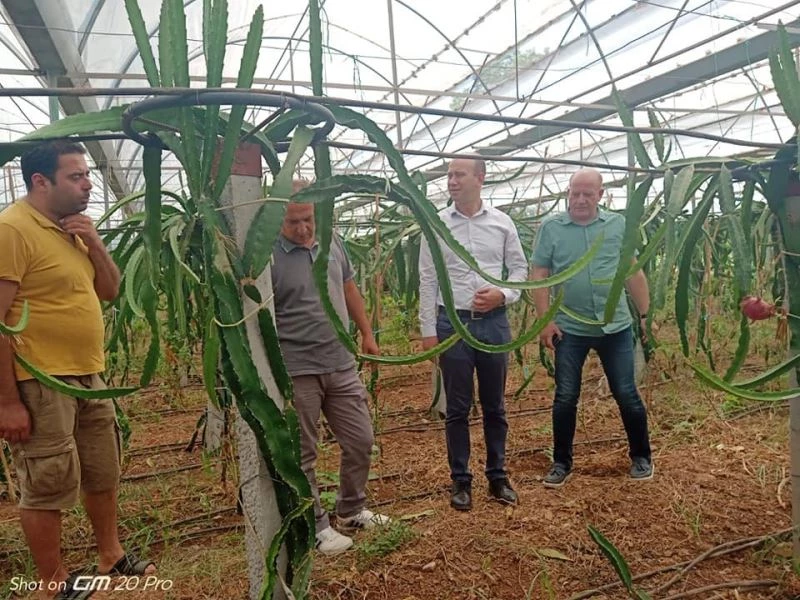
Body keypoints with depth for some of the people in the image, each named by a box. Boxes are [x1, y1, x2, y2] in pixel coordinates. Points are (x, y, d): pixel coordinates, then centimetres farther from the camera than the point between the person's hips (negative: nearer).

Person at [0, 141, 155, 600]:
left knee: (104, 474, 19)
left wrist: (95, 243, -3)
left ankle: (112, 556, 37)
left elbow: (110, 292, 13)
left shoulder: (72, 228, 11)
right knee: (49, 488, 6)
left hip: (88, 376, 9)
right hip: (40, 384, -9)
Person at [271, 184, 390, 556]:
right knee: (302, 454, 8)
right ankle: (316, 525, 27)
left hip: (342, 365, 6)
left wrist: (367, 334, 21)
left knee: (360, 442, 14)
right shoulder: (268, 256, -12)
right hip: (295, 371, -6)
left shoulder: (332, 243, 6)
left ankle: (351, 512, 35)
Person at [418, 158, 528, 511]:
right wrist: (427, 330, -4)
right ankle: (461, 481, 22)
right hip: (453, 324, -1)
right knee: (457, 409, 7)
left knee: (494, 406, 13)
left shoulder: (502, 222, 3)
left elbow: (520, 268, 8)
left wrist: (503, 295, -12)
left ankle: (497, 476, 28)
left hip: (494, 323, 1)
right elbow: (428, 280, 0)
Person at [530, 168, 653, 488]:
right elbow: (538, 276, -4)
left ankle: (641, 457, 30)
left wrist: (646, 314, 6)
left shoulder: (618, 224, 3)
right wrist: (545, 320, -9)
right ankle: (562, 462, 23)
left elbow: (634, 272, 7)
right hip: (569, 330, -1)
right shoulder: (550, 227, -3)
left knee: (627, 395, 10)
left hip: (616, 327, 1)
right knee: (565, 398, 7)